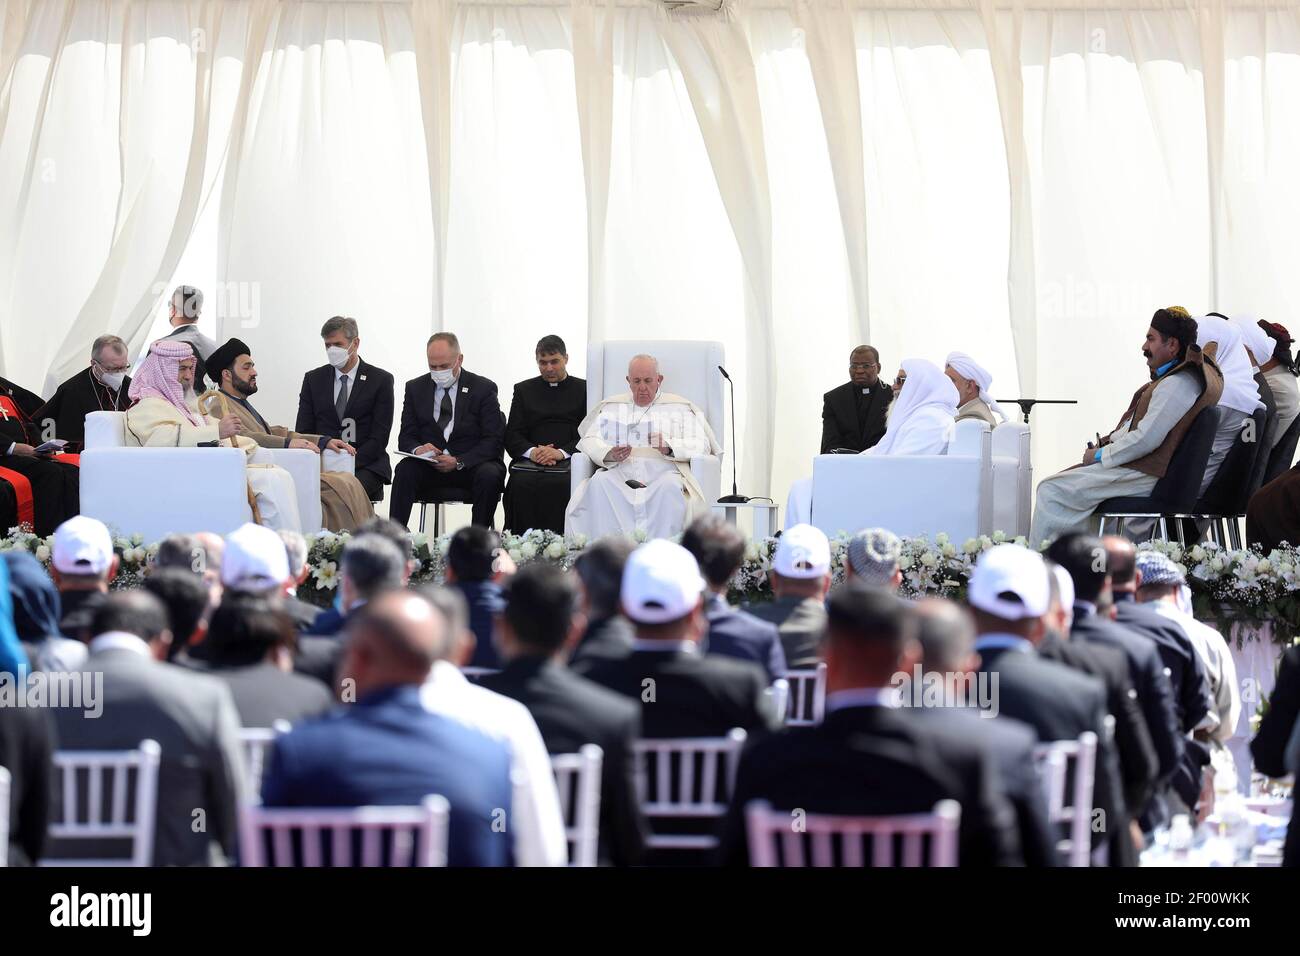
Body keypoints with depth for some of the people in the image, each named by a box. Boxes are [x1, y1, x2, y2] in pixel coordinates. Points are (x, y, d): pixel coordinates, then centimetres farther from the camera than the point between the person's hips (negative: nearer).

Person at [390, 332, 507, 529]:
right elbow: (406, 437, 9)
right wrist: (417, 449, -18)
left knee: (490, 475, -34)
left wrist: (459, 462, -19)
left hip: (470, 465, -2)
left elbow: (494, 440, -4)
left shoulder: (483, 389, 1)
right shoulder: (416, 388, 10)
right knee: (405, 469, -30)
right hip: (429, 466, 2)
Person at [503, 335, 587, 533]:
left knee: (563, 485, -35)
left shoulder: (583, 389, 15)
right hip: (531, 463, 2)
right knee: (520, 484, -31)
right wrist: (532, 451, -10)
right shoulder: (524, 390, 22)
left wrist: (562, 452, -14)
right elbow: (512, 435, 13)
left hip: (569, 461, -2)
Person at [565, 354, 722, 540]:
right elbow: (590, 441, 14)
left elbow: (701, 445, 7)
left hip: (663, 471, -1)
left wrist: (669, 447, -14)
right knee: (599, 483, -33)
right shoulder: (611, 407, 27)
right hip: (619, 473, 2)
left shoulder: (679, 408, 20)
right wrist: (609, 454, -9)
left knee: (670, 486, -37)